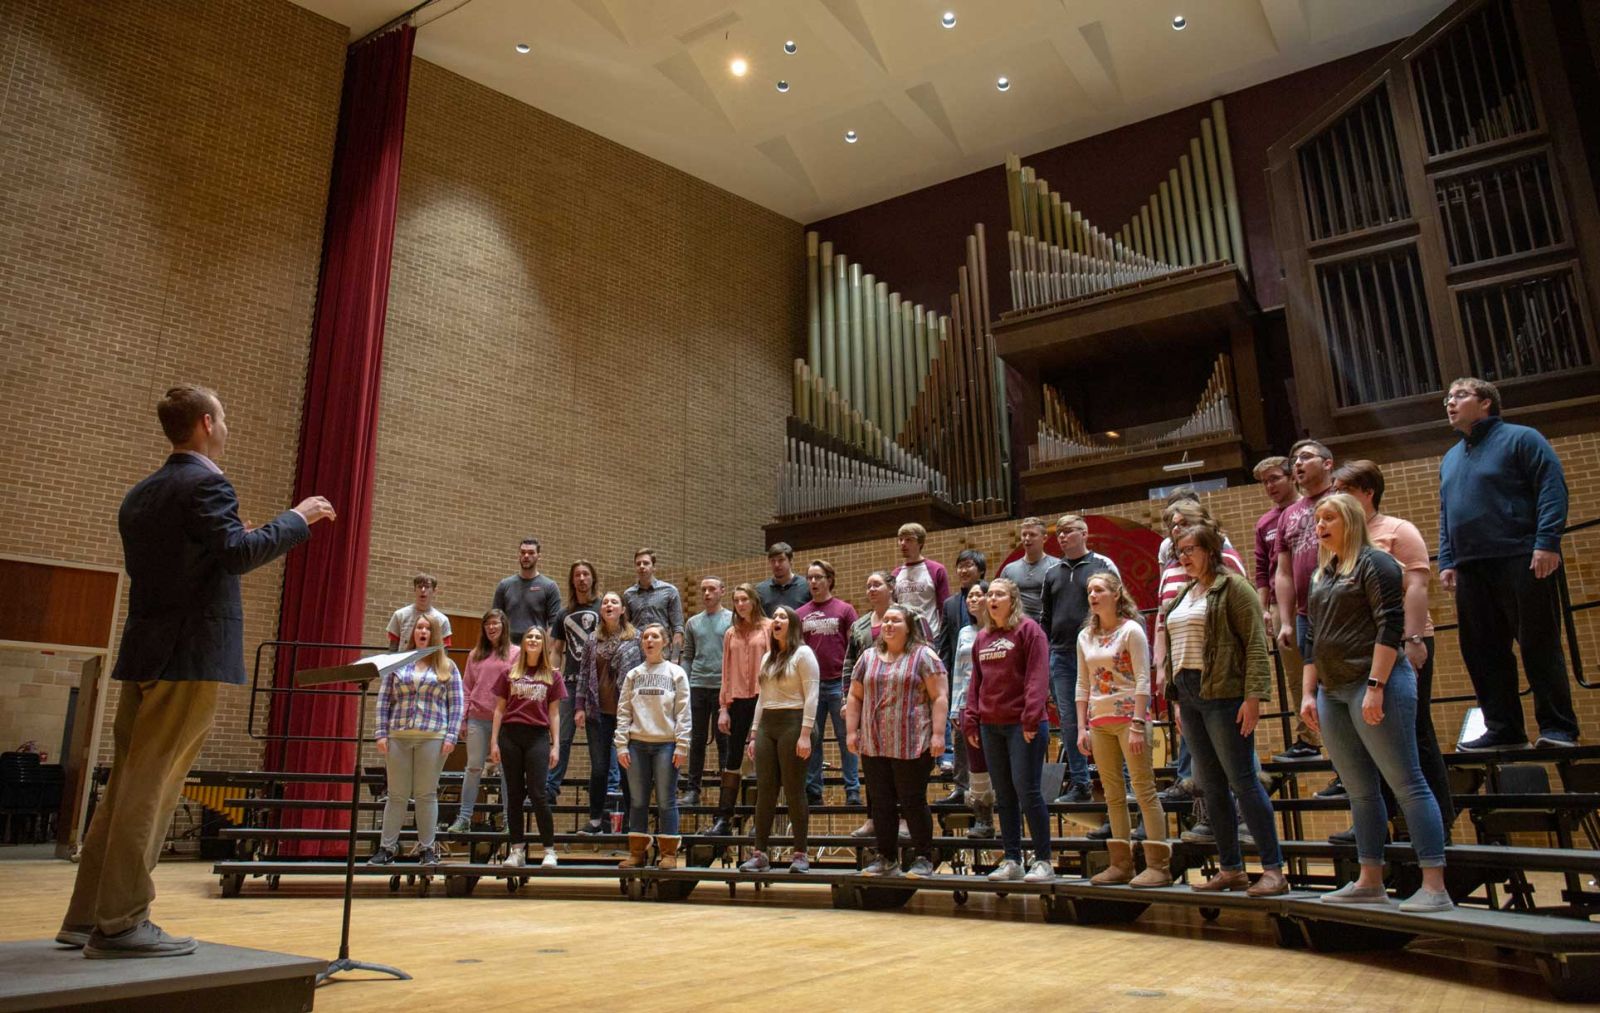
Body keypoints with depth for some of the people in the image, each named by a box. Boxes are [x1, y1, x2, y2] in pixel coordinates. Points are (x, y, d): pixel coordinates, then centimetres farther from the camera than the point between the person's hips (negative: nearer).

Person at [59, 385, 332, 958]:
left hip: (144, 655, 9)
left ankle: (86, 916, 20)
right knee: (151, 788, -5)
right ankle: (121, 922, 0)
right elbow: (239, 554, -23)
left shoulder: (140, 494, 17)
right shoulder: (206, 484, -10)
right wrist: (297, 519, -11)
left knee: (127, 787, 14)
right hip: (191, 655, -9)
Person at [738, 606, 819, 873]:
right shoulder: (768, 658, 18)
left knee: (794, 789, -3)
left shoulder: (802, 654, -3)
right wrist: (753, 735, 15)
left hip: (792, 723, -7)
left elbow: (811, 696, -10)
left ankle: (801, 854, 4)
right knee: (764, 789, 4)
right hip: (766, 724, 7)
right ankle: (760, 854, 7)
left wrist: (805, 734, -17)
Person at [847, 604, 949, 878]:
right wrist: (851, 731, 6)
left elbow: (939, 698, -6)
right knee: (881, 803, 9)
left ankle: (923, 859, 12)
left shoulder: (923, 656, -1)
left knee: (913, 802, 0)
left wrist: (938, 734, -14)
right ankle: (886, 858, 19)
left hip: (912, 745, -5)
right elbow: (855, 697, 15)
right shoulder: (868, 658, 13)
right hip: (873, 745, 5)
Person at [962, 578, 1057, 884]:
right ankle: (1011, 861, 17)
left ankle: (1043, 862, 4)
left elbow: (1037, 677, -12)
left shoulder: (1028, 630, -4)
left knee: (1027, 791, -6)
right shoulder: (981, 638, 15)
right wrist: (970, 720, 10)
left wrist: (1031, 717, -19)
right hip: (991, 726, 7)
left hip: (1022, 725, -6)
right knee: (1004, 797, 10)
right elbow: (975, 682, 17)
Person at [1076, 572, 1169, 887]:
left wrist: (1137, 725, -17)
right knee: (1113, 794, 9)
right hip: (1099, 721, 6)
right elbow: (1082, 686, 13)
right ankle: (1121, 864, 15)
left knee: (1144, 789, -5)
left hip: (1128, 716, -6)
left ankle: (1159, 866, -2)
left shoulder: (1131, 630, -4)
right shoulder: (1085, 636, 12)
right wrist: (1081, 728, 6)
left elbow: (1142, 680, -10)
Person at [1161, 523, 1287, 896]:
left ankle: (1273, 870, 0)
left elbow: (1255, 644, -13)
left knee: (1243, 780, -7)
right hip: (1189, 695, 8)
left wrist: (1254, 696, -20)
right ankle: (1231, 869, 17)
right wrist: (1179, 700, 16)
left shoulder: (1232, 587, -6)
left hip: (1223, 694, -8)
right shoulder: (1184, 595, 18)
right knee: (1211, 785, 9)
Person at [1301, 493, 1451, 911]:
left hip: (1372, 685, -8)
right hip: (1333, 692, 8)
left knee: (1406, 783, -6)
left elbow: (1390, 625, -13)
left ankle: (1434, 887, -4)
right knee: (1359, 790, 10)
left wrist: (1376, 686, -20)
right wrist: (1309, 693, 15)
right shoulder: (1323, 575, 18)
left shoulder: (1374, 563, -4)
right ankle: (1370, 882, 16)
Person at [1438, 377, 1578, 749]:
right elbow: (1445, 516, 22)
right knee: (1483, 652, 6)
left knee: (1539, 646, -3)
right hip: (1471, 571, 7)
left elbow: (1553, 489, -9)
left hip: (1522, 563, -7)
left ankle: (1558, 728, 5)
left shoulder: (1520, 439, 1)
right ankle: (1503, 729, 13)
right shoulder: (1450, 459, 21)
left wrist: (1547, 543, -18)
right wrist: (1446, 562, 12)